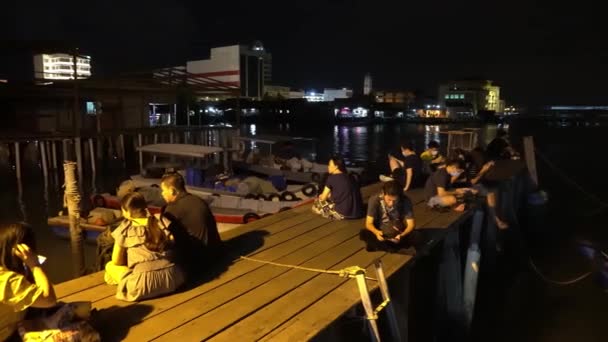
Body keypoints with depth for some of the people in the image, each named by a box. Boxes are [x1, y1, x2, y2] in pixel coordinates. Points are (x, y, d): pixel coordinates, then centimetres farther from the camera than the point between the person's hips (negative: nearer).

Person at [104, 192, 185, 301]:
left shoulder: (125, 229, 0)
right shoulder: (162, 222, 6)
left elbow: (116, 261, 8)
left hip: (144, 284, -4)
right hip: (171, 278, 4)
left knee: (110, 266, 18)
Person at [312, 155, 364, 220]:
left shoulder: (332, 178, -7)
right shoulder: (348, 177, 12)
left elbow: (323, 198, 2)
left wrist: (320, 196, 24)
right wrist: (329, 195, 27)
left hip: (344, 213, -8)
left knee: (317, 203, 11)